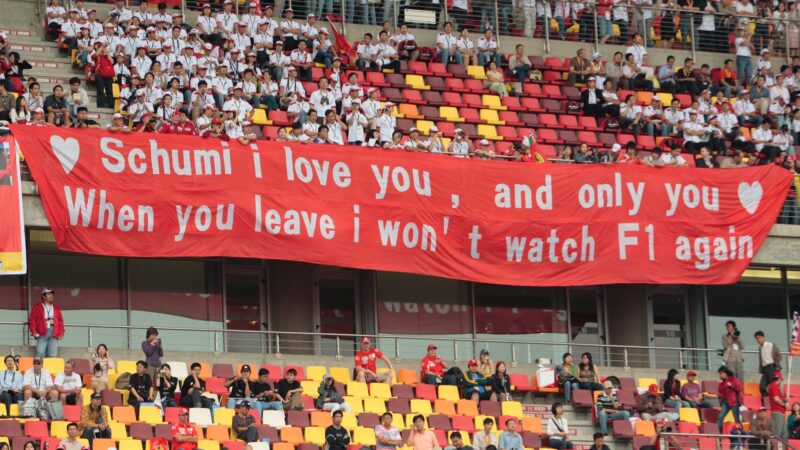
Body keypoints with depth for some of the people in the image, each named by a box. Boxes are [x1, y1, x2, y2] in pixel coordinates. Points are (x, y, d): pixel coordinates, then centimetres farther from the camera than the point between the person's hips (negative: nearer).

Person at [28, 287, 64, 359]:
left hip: (54, 334, 3)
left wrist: (61, 333, 6)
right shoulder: (37, 307, 10)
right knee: (40, 354, -10)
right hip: (42, 334, -3)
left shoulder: (56, 308, 19)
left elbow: (60, 321, 17)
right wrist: (34, 332, -6)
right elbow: (32, 320, 5)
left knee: (52, 356, -5)